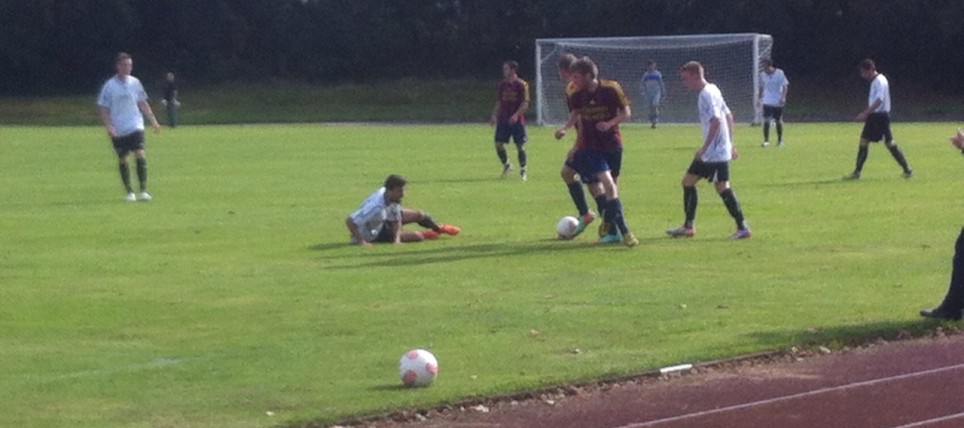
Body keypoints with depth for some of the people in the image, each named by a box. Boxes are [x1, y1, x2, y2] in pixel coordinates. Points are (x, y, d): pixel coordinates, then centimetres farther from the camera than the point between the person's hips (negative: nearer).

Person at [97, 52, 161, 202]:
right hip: (118, 131, -1)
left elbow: (142, 103, 16)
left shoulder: (135, 83, 5)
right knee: (122, 160, 4)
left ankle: (143, 190, -12)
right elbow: (103, 109, -1)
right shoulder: (109, 86, -3)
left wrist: (153, 120, 11)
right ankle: (129, 192, 16)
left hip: (135, 127, 1)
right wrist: (108, 127, -13)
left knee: (140, 155, -14)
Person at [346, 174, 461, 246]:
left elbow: (396, 220, -6)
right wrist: (361, 242, -40)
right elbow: (349, 221, -44)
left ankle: (439, 228, 42)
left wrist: (397, 238, -20)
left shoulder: (393, 198, -19)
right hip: (373, 235, -7)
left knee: (419, 215, 10)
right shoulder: (376, 206, -42)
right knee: (417, 236, -14)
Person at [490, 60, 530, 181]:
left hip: (517, 120, -5)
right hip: (503, 120, 5)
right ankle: (506, 164, 20)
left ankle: (522, 170, 9)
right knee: (498, 144, -2)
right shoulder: (502, 84, 10)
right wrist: (494, 115, 7)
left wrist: (516, 115, -23)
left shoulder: (522, 85, -7)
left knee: (520, 145, -2)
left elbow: (525, 103, -11)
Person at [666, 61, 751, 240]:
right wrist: (730, 143, 21)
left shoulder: (707, 94, -16)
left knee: (722, 187, -9)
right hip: (711, 153, 10)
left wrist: (704, 148, -23)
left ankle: (742, 227, -5)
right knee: (688, 181, 13)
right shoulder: (712, 90, 14)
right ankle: (688, 226, 17)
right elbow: (728, 116, 19)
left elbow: (715, 121, -26)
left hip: (716, 151, -10)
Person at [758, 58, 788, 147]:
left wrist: (783, 97, -14)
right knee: (766, 121, -8)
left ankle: (780, 140, 22)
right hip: (767, 102, 2)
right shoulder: (763, 75, 2)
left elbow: (784, 86, -4)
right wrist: (760, 98, 10)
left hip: (777, 102, -2)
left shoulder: (779, 73, -7)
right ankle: (766, 140, -2)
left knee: (778, 121, 7)